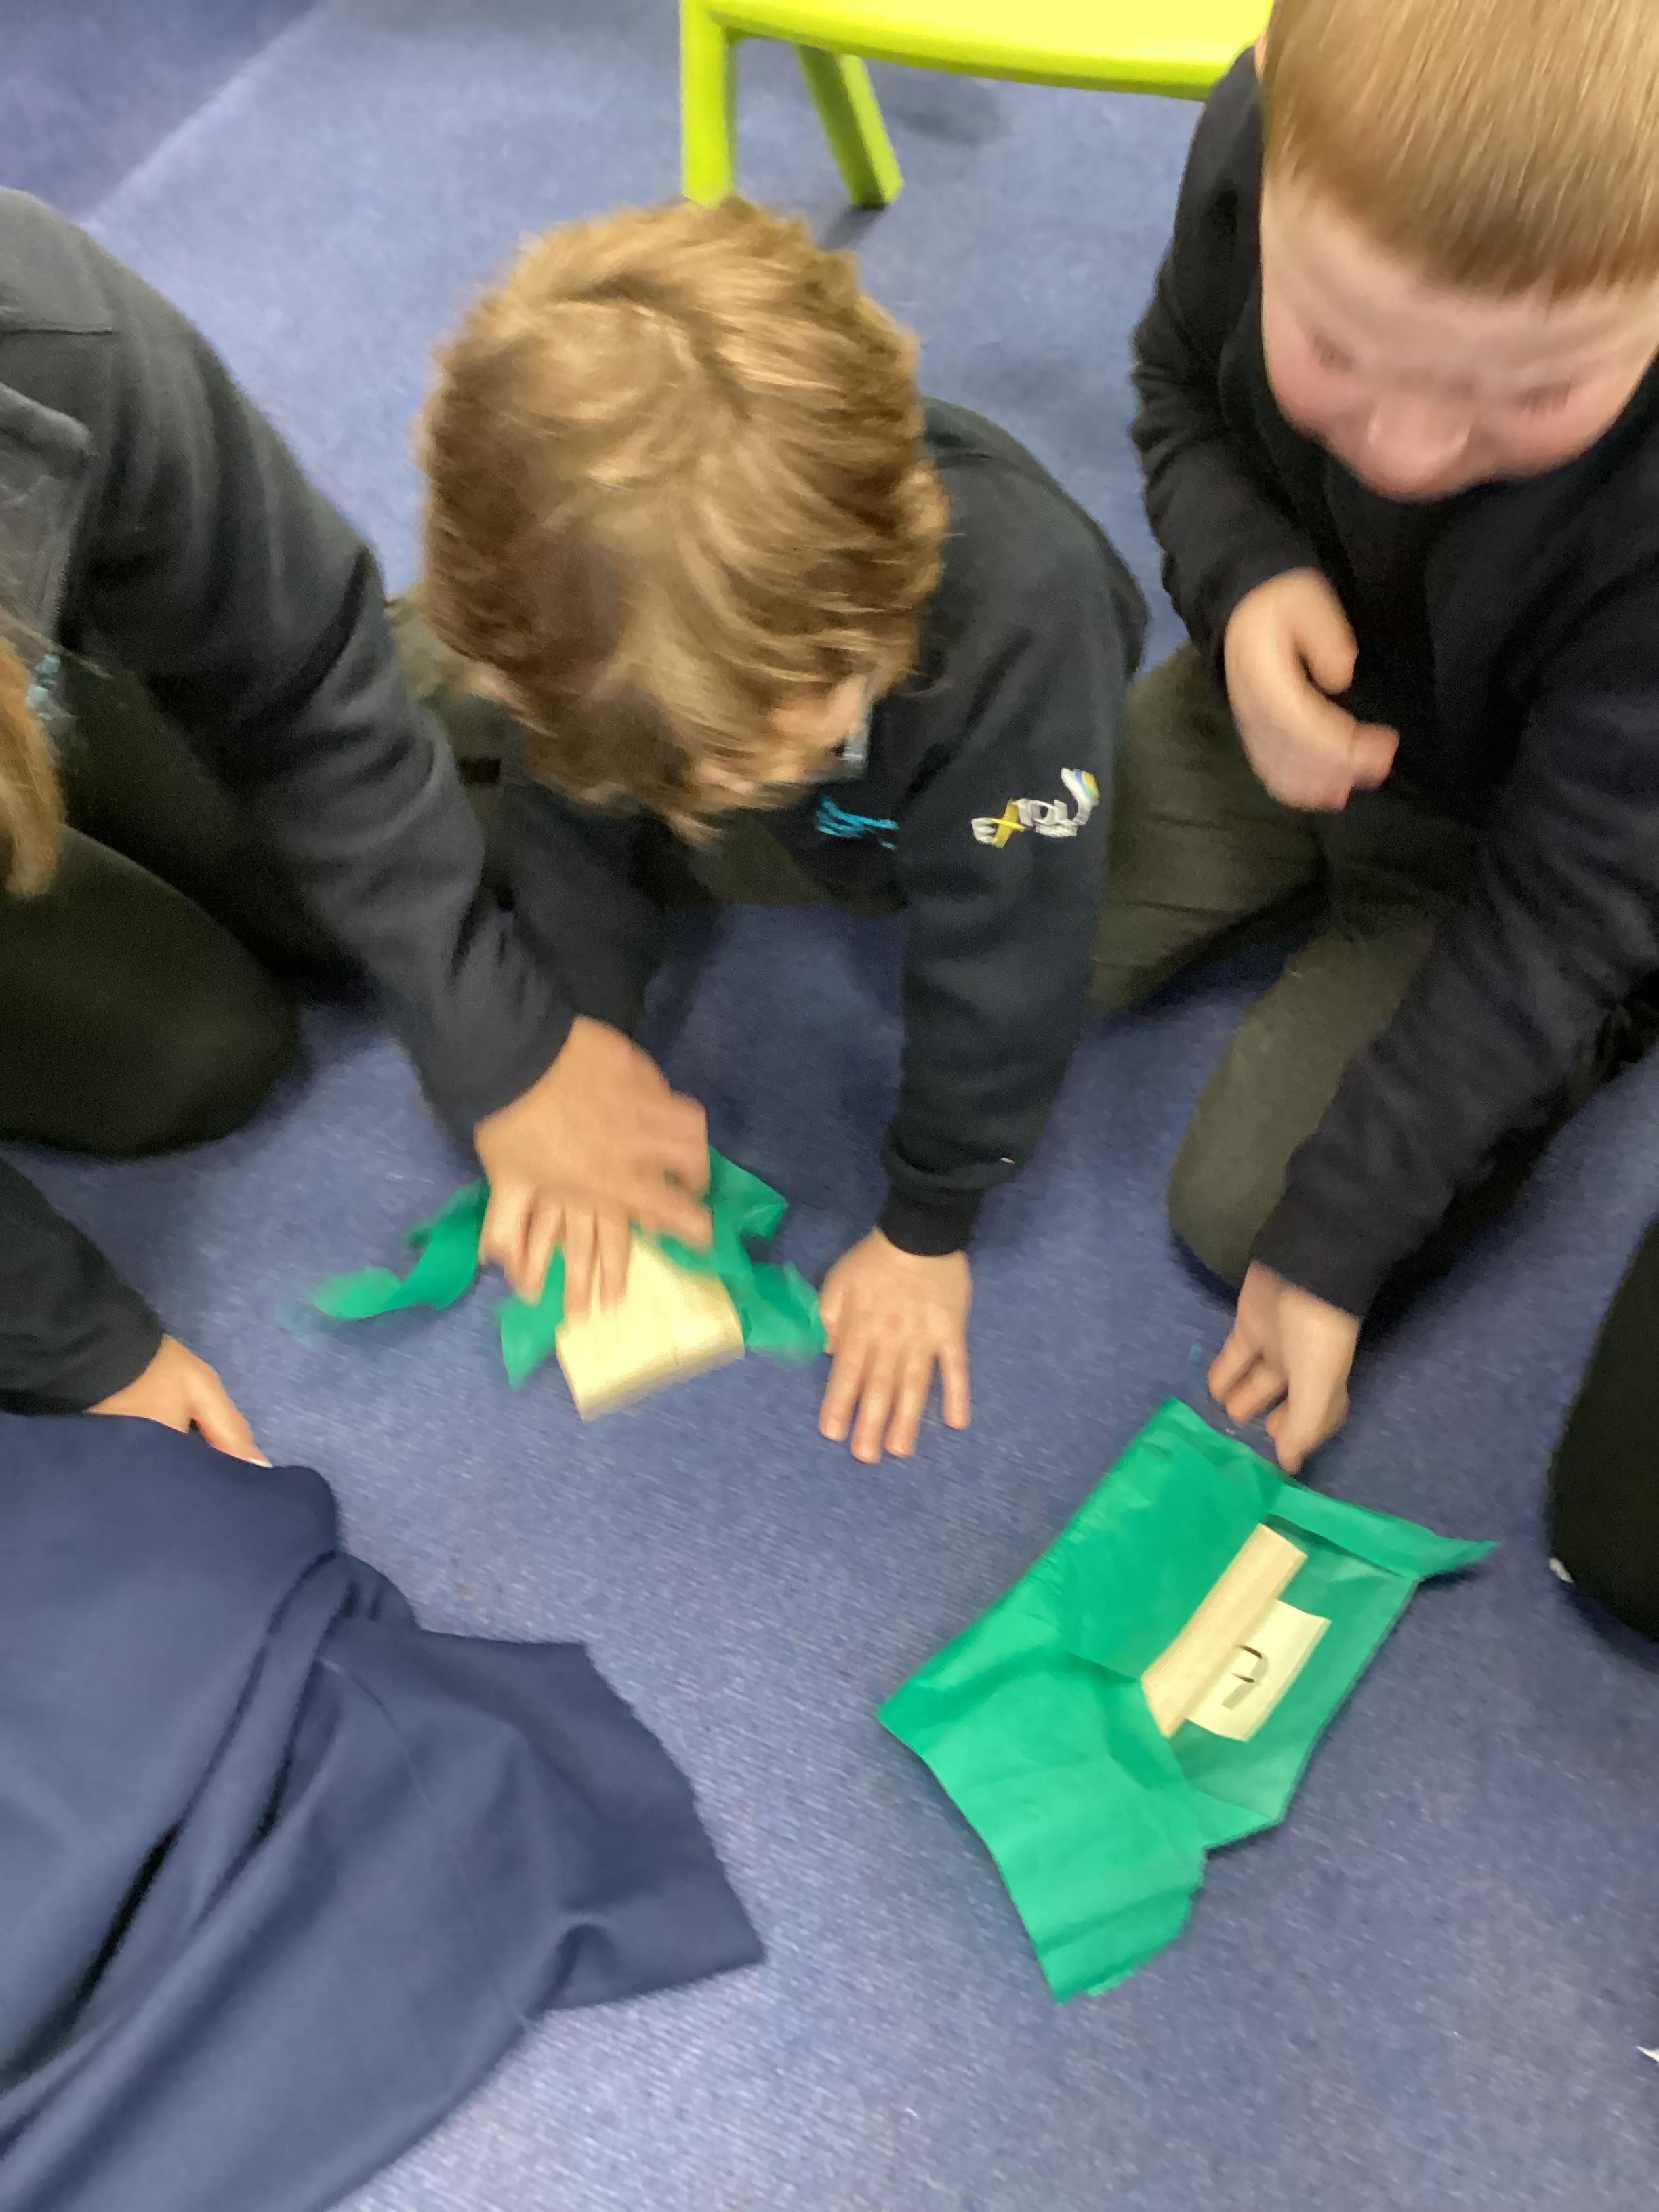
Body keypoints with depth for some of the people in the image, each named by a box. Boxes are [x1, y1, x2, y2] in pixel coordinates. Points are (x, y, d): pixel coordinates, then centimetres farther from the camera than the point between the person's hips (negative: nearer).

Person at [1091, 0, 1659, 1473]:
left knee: (1240, 1209, -5)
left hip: (1487, 827, -4)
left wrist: (1331, 1239, -22)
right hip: (1291, 688, 5)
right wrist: (1244, 582, -29)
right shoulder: (1272, 142, -27)